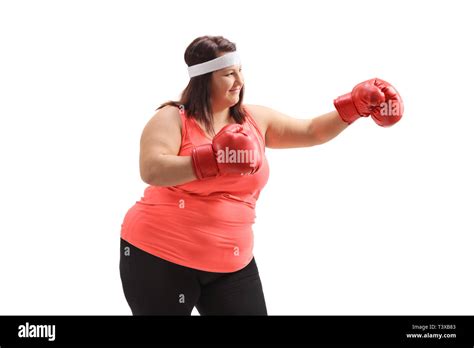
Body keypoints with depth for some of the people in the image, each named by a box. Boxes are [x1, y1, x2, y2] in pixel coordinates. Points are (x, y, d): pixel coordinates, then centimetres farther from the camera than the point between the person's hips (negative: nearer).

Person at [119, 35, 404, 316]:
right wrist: (213, 161, -36)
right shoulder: (173, 119, -10)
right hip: (159, 256, -4)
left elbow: (311, 132, 14)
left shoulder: (255, 120, 7)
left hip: (231, 263, 5)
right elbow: (151, 171, -25)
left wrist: (355, 106, 0)